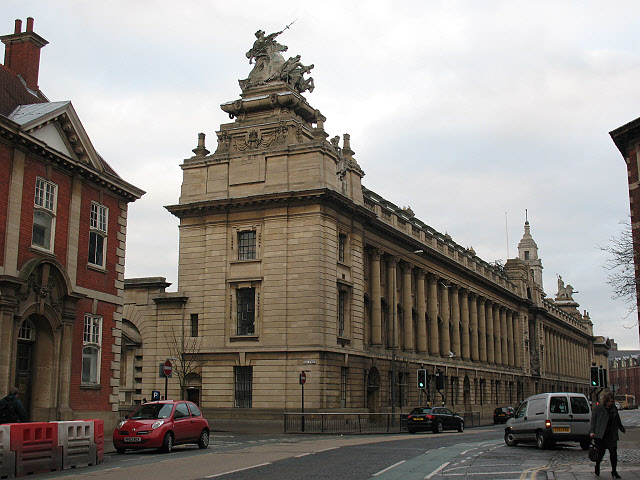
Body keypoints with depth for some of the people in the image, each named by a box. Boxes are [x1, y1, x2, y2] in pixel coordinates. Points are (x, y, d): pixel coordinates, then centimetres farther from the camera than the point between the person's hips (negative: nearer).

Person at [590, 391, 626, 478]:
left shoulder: (614, 408, 10)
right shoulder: (598, 408, -3)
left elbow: (618, 421, 25)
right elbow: (593, 419, -3)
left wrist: (623, 429, 31)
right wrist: (592, 431, -10)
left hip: (611, 435, 4)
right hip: (600, 435, -4)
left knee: (613, 453, -2)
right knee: (601, 452, 2)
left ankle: (614, 471, 8)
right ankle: (597, 466, 29)